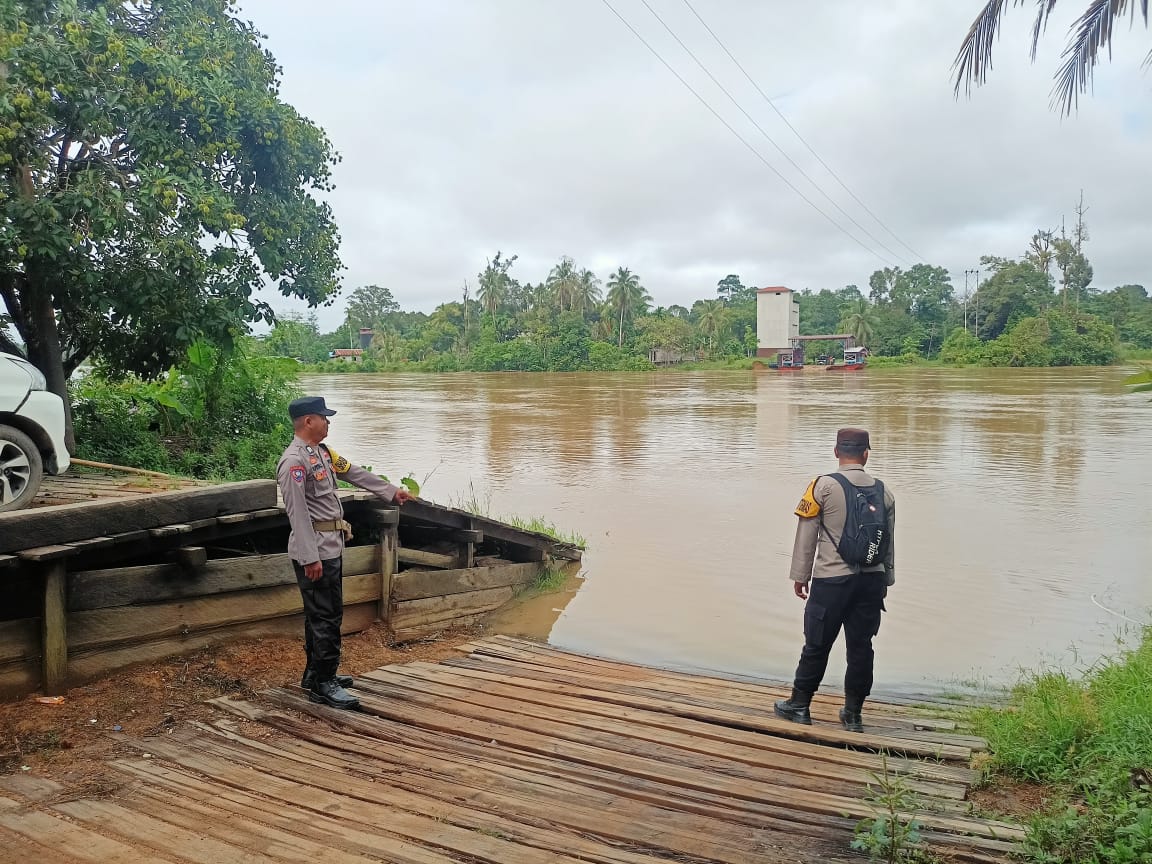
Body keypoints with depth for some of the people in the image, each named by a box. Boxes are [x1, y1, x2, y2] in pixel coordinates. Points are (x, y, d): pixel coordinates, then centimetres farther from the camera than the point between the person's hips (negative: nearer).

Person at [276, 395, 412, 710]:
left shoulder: (322, 452, 12)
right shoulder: (294, 461, -18)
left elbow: (354, 473, 24)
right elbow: (297, 512, -21)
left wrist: (391, 492, 31)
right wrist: (310, 558, -23)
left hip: (331, 548, 10)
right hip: (314, 551, -10)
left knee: (326, 613, 17)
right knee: (325, 617, -4)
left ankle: (316, 674, 30)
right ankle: (322, 685, 5)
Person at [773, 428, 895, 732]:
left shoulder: (823, 487, -9)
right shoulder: (883, 492, 4)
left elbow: (806, 536, -6)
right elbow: (889, 543, 10)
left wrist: (800, 575, 3)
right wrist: (886, 581, 20)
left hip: (831, 581, -4)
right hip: (872, 581, 4)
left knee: (817, 645, 7)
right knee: (861, 647, 11)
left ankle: (799, 705, 20)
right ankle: (853, 714, 20)